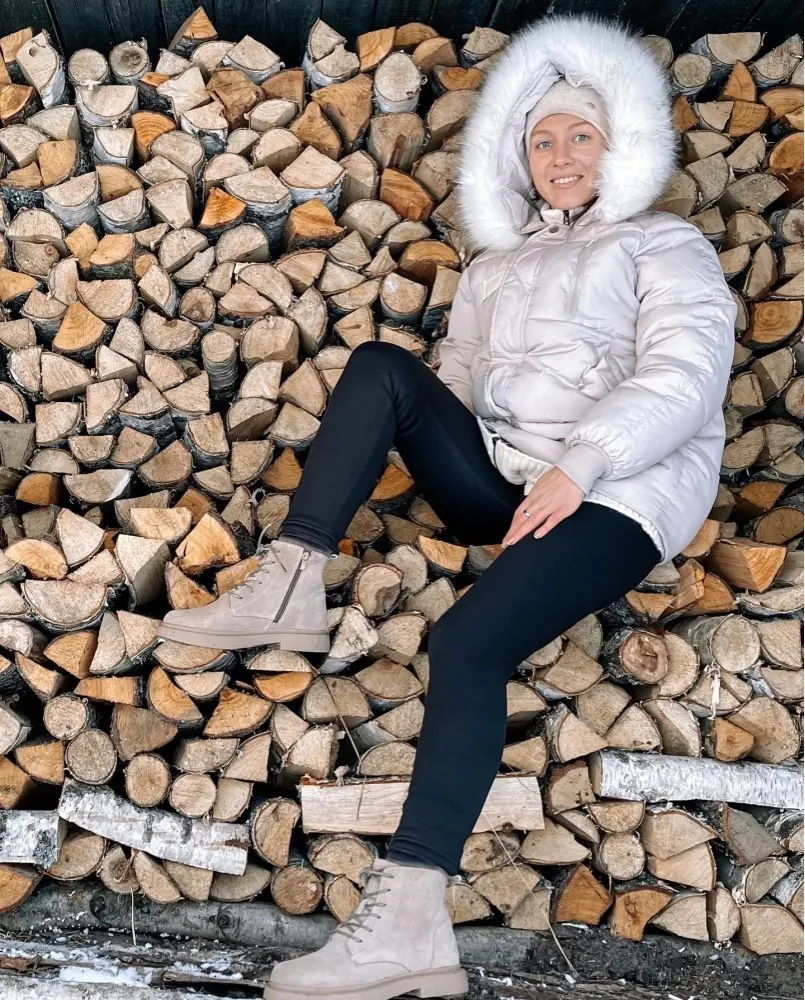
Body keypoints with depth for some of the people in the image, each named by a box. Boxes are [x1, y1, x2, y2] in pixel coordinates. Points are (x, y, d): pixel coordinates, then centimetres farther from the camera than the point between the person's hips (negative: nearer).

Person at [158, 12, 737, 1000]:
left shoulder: (663, 245, 8)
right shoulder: (493, 267, 26)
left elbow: (685, 378, -8)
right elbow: (452, 381, 21)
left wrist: (580, 465, -20)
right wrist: (410, 442, 0)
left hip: (618, 495, -6)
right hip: (499, 482, 6)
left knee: (466, 640, -30)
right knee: (380, 366, -12)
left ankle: (409, 917, -35)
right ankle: (290, 587, -22)